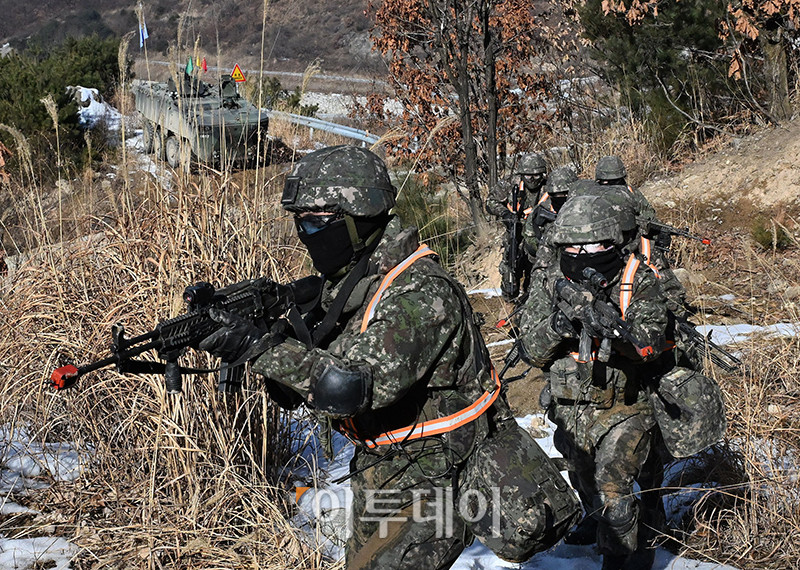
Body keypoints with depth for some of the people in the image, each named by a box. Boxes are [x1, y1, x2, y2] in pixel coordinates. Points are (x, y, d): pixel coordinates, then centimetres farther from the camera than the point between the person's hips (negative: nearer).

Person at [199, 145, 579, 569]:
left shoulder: (421, 294, -26)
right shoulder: (344, 281, 2)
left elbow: (352, 386, -37)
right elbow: (289, 394, 2)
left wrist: (260, 348, -34)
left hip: (438, 480, -9)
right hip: (379, 471, 9)